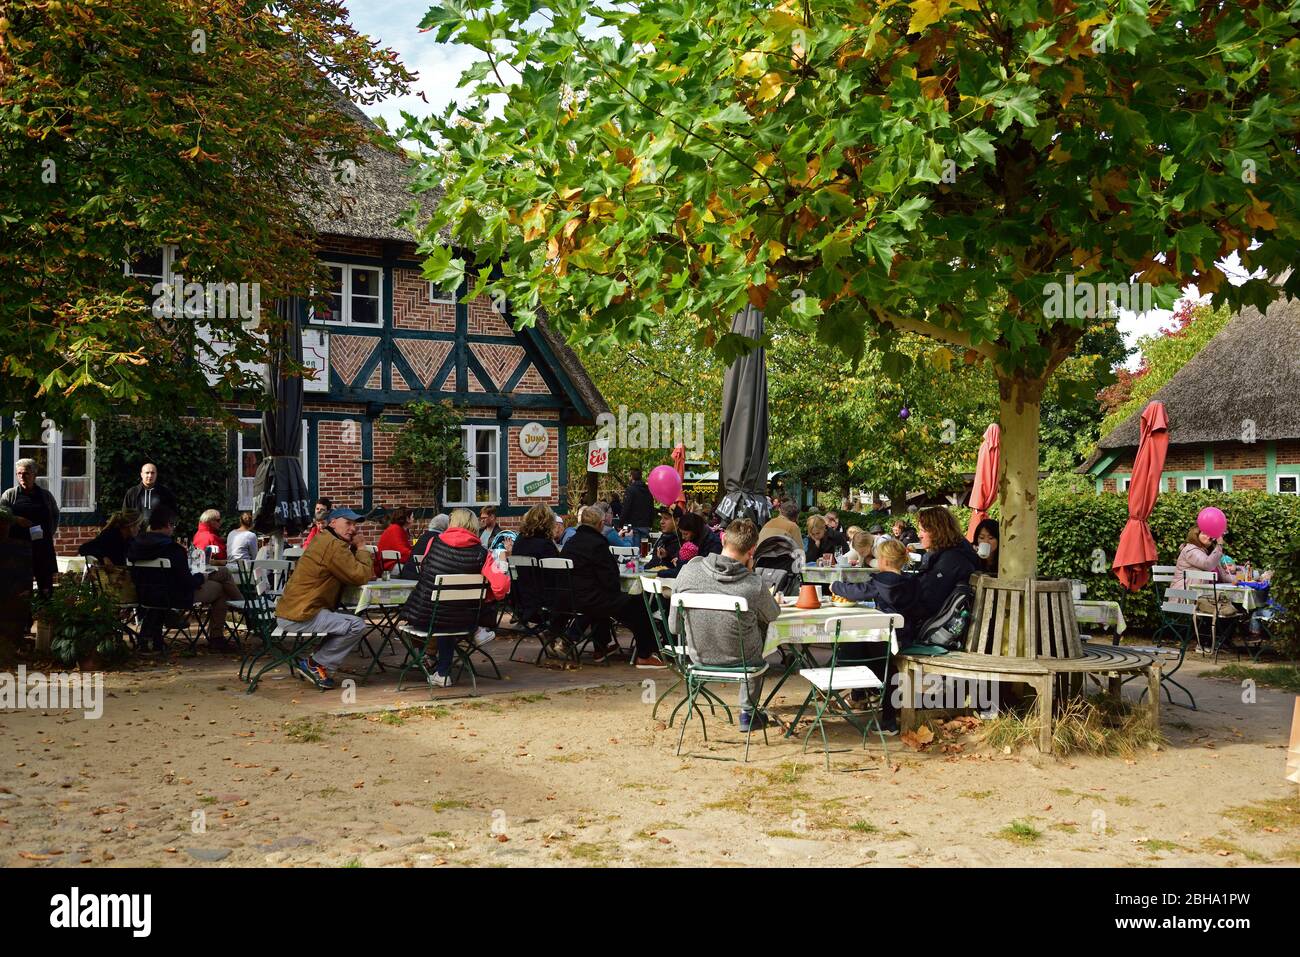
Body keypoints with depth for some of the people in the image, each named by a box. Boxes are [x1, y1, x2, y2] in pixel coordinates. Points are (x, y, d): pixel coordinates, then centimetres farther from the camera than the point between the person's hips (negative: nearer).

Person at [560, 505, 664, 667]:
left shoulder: (569, 543, 9)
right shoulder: (597, 544, -17)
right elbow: (610, 579, -17)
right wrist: (617, 589, 5)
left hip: (570, 599, 9)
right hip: (590, 601, -9)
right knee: (639, 604, 0)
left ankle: (600, 649, 44)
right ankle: (644, 656, 4)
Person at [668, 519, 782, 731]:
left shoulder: (687, 572, -17)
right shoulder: (755, 586, -25)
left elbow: (674, 626, -5)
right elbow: (773, 615, 0)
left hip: (699, 656, 3)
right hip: (740, 660, -3)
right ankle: (748, 712, 38)